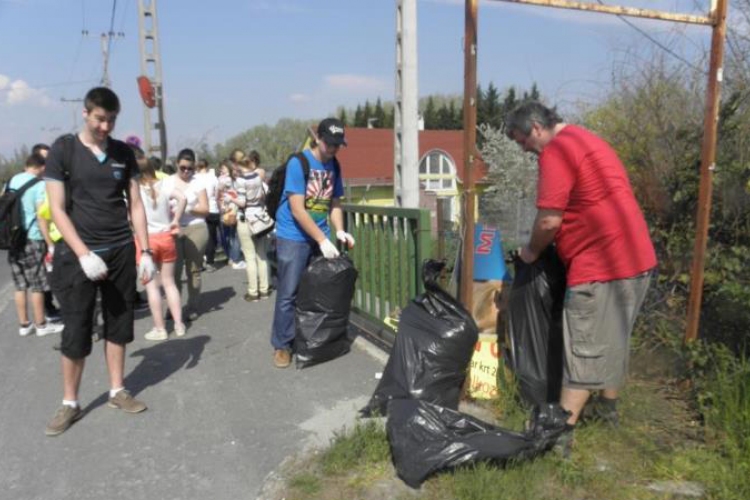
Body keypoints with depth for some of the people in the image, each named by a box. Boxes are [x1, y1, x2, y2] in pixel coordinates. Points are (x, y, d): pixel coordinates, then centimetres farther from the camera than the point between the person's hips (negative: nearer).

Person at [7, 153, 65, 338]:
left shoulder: (11, 181, 12)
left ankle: (24, 325, 18)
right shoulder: (39, 184, -9)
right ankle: (41, 325, 11)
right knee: (37, 285, 3)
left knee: (20, 285, 12)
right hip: (32, 239, -7)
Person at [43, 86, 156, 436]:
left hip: (121, 251, 3)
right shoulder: (62, 150, -3)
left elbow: (135, 205, 8)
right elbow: (57, 209, -7)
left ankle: (117, 392, 24)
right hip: (77, 254, -3)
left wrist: (145, 252, 1)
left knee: (118, 325, 10)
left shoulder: (124, 153, 6)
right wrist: (84, 254, -17)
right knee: (75, 332, 3)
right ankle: (70, 403, 18)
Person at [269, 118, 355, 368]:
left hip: (321, 238, 6)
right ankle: (282, 345, 11)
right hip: (293, 237, -6)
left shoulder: (334, 166, 6)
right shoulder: (298, 163, -14)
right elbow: (297, 209, -19)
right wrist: (322, 240, -20)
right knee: (288, 294, -1)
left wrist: (339, 231, -5)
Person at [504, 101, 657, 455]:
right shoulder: (586, 140, 18)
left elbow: (550, 219, -20)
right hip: (635, 257, 10)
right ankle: (608, 406, 38)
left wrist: (531, 251, -1)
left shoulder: (557, 150, -14)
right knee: (613, 339, 22)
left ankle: (562, 432, 6)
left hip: (601, 265, -10)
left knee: (583, 350, -3)